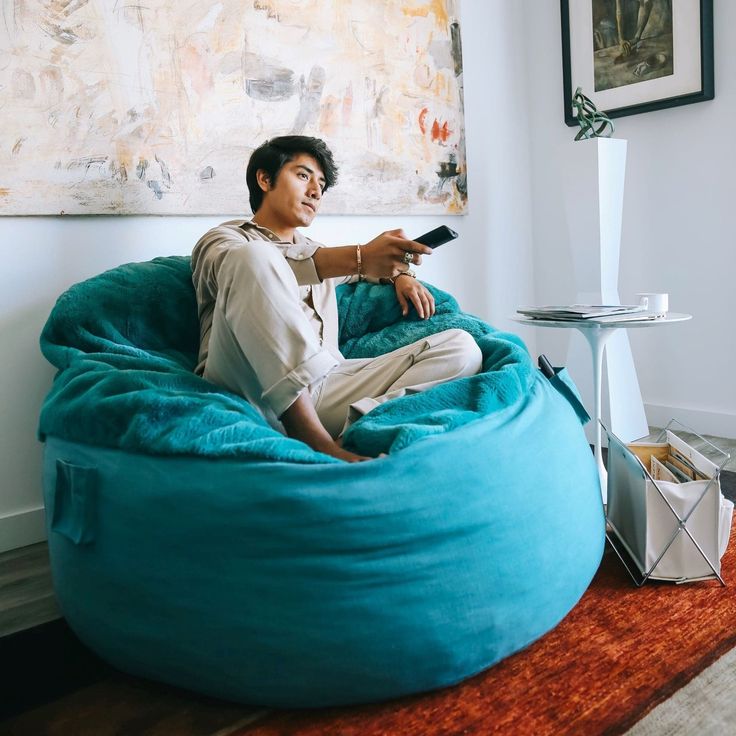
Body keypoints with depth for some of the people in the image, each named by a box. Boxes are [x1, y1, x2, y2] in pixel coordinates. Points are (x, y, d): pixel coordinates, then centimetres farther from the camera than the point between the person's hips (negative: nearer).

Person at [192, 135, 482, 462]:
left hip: (323, 389, 5)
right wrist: (357, 258, -24)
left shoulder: (314, 252, 34)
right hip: (247, 394, -5)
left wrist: (400, 274, 22)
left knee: (460, 347, -7)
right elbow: (254, 269, -11)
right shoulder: (222, 240, 14)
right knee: (254, 257, -29)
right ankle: (320, 445, -35)